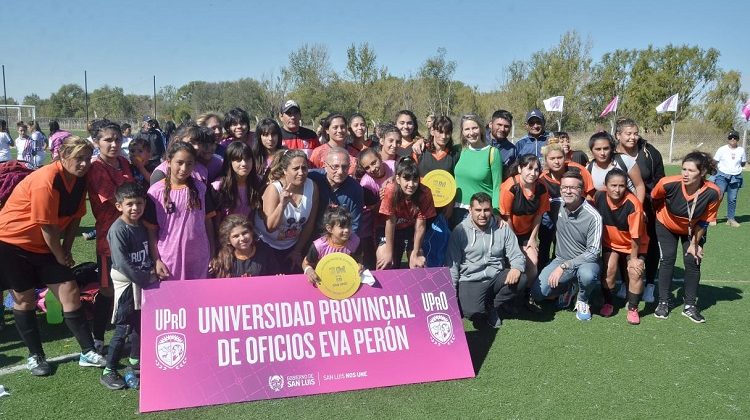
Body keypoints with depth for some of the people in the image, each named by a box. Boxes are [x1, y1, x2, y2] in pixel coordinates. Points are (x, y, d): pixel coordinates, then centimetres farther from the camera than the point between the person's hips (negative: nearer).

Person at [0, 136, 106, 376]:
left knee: (70, 291, -1)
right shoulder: (46, 181, -27)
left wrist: (66, 251, 3)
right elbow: (47, 227, -23)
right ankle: (35, 356, 20)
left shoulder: (79, 180, -3)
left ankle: (88, 352, 4)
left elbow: (75, 218, 5)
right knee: (25, 299, 4)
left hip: (44, 245, 7)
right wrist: (60, 257, -11)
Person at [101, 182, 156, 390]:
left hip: (143, 283, 7)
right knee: (123, 329, -3)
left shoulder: (143, 226, 4)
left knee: (140, 324, 16)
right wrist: (146, 278, -18)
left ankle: (135, 362, 33)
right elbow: (123, 264, -22)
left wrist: (152, 270, -1)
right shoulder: (117, 230, -18)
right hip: (126, 285, -7)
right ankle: (108, 372, 8)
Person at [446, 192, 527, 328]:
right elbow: (452, 264, -2)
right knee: (472, 312, -30)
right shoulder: (460, 231, -2)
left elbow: (517, 256, 3)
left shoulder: (503, 228, 4)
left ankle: (494, 306, 0)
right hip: (471, 281, -3)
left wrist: (516, 268, -22)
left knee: (521, 279, -26)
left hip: (496, 277, 3)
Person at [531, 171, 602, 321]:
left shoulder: (593, 217, -19)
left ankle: (582, 300, -3)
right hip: (561, 259, 4)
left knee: (587, 275, -38)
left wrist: (564, 267, -25)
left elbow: (593, 252, -19)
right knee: (538, 292, -15)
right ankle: (569, 288, 16)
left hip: (586, 261, -4)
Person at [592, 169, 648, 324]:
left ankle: (632, 309, 3)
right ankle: (608, 304, 8)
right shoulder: (599, 197, -18)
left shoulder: (633, 204, -30)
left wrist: (633, 258, -14)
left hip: (634, 245, -2)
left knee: (635, 272, -17)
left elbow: (635, 235, -21)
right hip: (610, 243, 3)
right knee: (609, 269, -14)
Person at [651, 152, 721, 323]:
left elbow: (704, 221, -16)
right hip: (666, 226, -1)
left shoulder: (713, 193, -31)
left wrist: (694, 243, -8)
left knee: (693, 261, -3)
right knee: (667, 260, -6)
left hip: (693, 230, 1)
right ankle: (663, 303, 7)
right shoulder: (668, 184, -36)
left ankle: (690, 306, 10)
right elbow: (654, 199, -11)